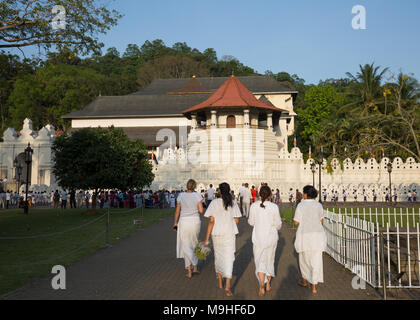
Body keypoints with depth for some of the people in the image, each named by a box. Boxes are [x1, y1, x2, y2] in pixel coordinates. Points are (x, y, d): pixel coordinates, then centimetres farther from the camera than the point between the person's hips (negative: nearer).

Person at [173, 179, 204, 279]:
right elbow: (201, 211, -11)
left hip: (184, 222, 0)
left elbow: (177, 211, 0)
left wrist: (175, 223, 10)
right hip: (195, 222, 0)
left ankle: (189, 271, -1)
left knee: (186, 246, 6)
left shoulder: (181, 196, -4)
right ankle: (195, 268, 23)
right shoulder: (197, 195, -7)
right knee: (194, 244, 20)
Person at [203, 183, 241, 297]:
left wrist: (206, 239, -9)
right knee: (229, 258, 2)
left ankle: (220, 283, 31)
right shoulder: (233, 203, -4)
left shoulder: (214, 203, -8)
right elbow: (236, 220, -2)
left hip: (217, 234, 0)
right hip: (230, 234, 0)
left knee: (218, 257, 19)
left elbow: (211, 221, -12)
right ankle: (227, 286, -11)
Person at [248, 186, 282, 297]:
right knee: (269, 259, 20)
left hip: (258, 237, 0)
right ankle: (268, 285, 30)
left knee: (260, 262, 7)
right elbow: (278, 225, -6)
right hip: (271, 237, 0)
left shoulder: (254, 206, -9)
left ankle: (262, 286, -10)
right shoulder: (274, 207, -12)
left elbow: (251, 222, 3)